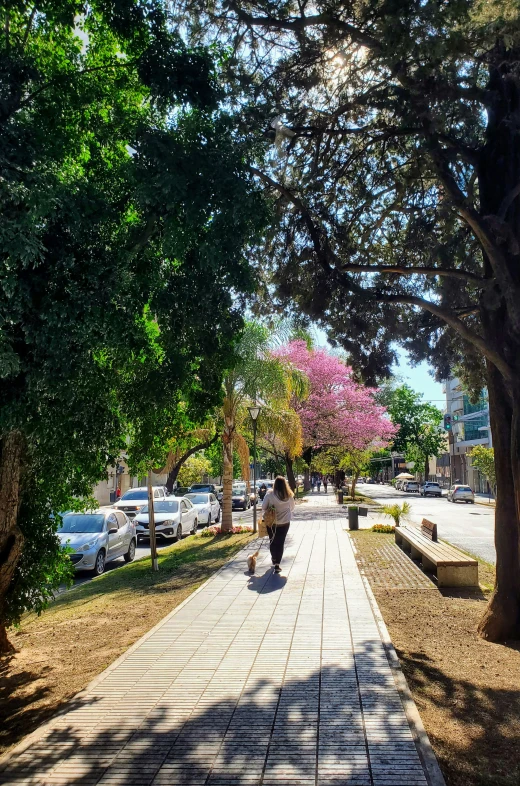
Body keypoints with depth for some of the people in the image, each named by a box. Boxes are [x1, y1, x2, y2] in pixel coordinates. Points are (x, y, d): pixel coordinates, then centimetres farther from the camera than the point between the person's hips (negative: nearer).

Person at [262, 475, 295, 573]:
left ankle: (274, 559, 38)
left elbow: (263, 508, -9)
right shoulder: (289, 496, -9)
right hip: (285, 523, 1)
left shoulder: (270, 494, -15)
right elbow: (292, 508, 5)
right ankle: (277, 564, 3)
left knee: (272, 541, 20)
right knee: (280, 543, 8)